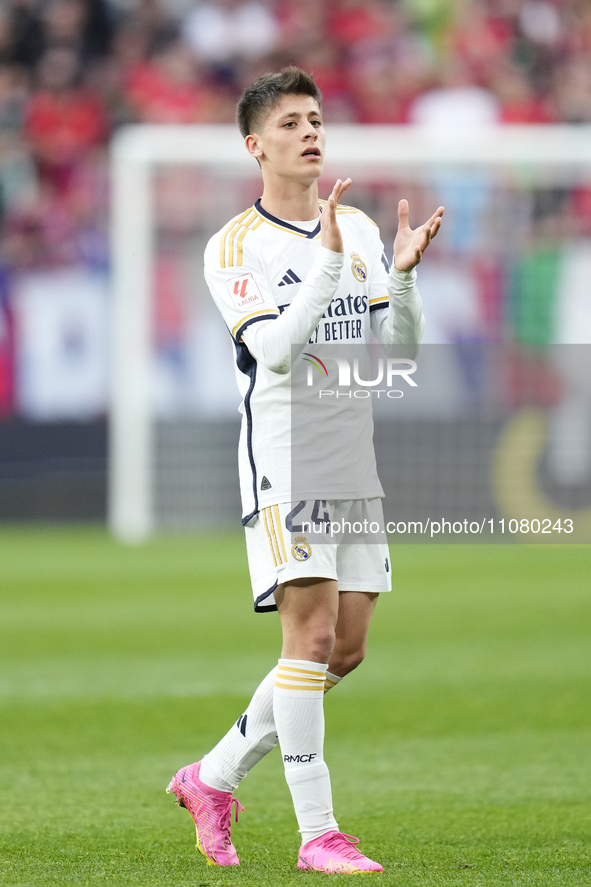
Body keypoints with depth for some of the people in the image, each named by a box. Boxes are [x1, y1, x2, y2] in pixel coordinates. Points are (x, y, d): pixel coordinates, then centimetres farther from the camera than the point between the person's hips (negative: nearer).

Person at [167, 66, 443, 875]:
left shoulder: (360, 230, 12)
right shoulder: (234, 248, -5)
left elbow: (399, 349, 8)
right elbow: (276, 347, -19)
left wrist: (403, 271, -8)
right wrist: (329, 260, -25)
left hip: (359, 458, 6)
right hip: (284, 458, -6)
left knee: (346, 649, 6)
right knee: (312, 633, -14)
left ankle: (214, 778, 22)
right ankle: (317, 834, -11)